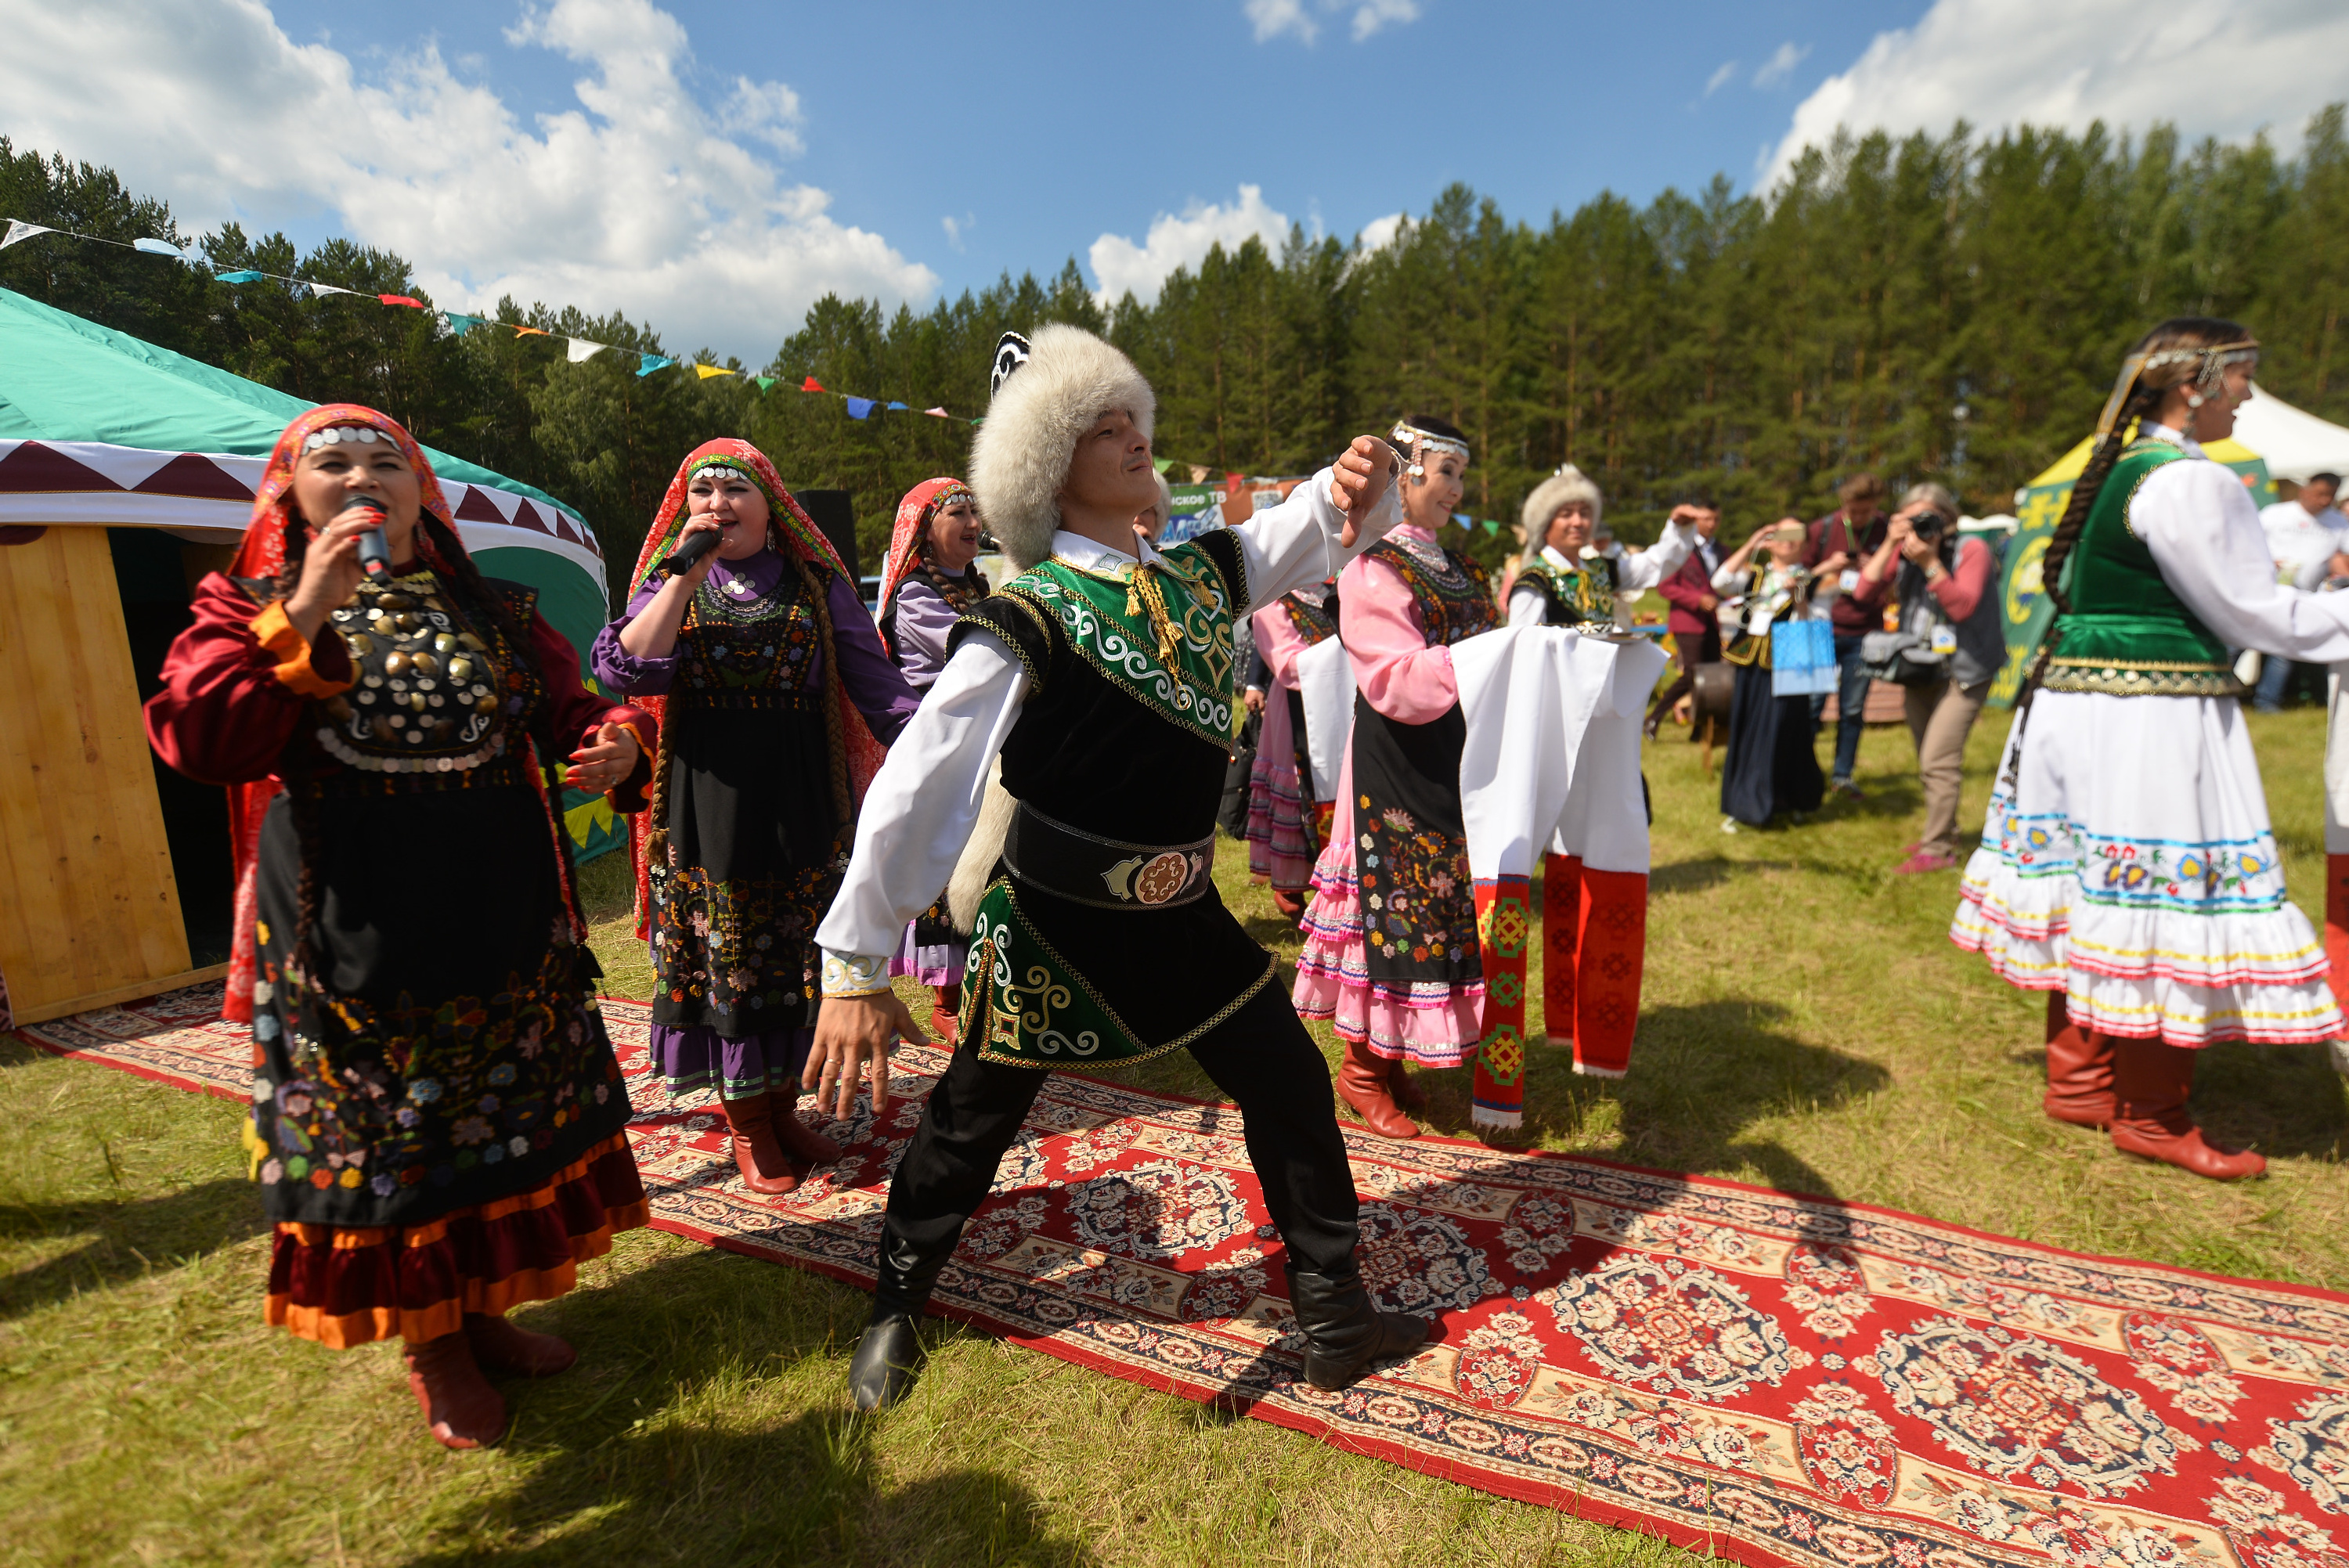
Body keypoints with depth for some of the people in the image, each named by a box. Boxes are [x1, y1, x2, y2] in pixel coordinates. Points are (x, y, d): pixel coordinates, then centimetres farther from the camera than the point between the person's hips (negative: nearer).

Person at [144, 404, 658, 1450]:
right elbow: (199, 739, -14)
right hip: (351, 934, -2)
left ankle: (484, 1311, 37)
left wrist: (614, 741, -17)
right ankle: (431, 1350, 31)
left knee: (506, 1117, 14)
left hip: (501, 919, 3)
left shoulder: (493, 613, 8)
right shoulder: (251, 609, 1)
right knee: (381, 1131, 10)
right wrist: (303, 617, -22)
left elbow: (567, 714, 7)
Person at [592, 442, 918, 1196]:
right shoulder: (670, 585, 6)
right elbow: (624, 670, -12)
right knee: (725, 959, 7)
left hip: (800, 797, 1)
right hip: (708, 800, 0)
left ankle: (783, 1107, 30)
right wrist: (688, 575, -15)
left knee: (797, 958, 9)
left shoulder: (816, 586, 4)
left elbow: (875, 682, 0)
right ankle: (745, 1127, 25)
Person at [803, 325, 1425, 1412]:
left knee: (1291, 1087, 10)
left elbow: (1316, 531, 9)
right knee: (973, 1122, 13)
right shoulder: (1024, 622, -19)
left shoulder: (1200, 573, 0)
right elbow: (916, 789, -22)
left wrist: (1355, 483, -16)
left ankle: (1335, 1319, 32)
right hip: (1048, 924, -5)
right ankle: (894, 1311, 43)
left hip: (1178, 909, 6)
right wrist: (855, 970, -22)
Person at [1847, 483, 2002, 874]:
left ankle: (1937, 850, -5)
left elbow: (1962, 607, -24)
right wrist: (1890, 546, -16)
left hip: (1963, 671, -6)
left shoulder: (1971, 551, -11)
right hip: (1920, 669, 6)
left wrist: (1930, 562, -27)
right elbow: (1864, 596, -11)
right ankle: (1943, 832, 31)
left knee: (1938, 761, -13)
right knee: (1928, 764, 15)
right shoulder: (1903, 554, 1)